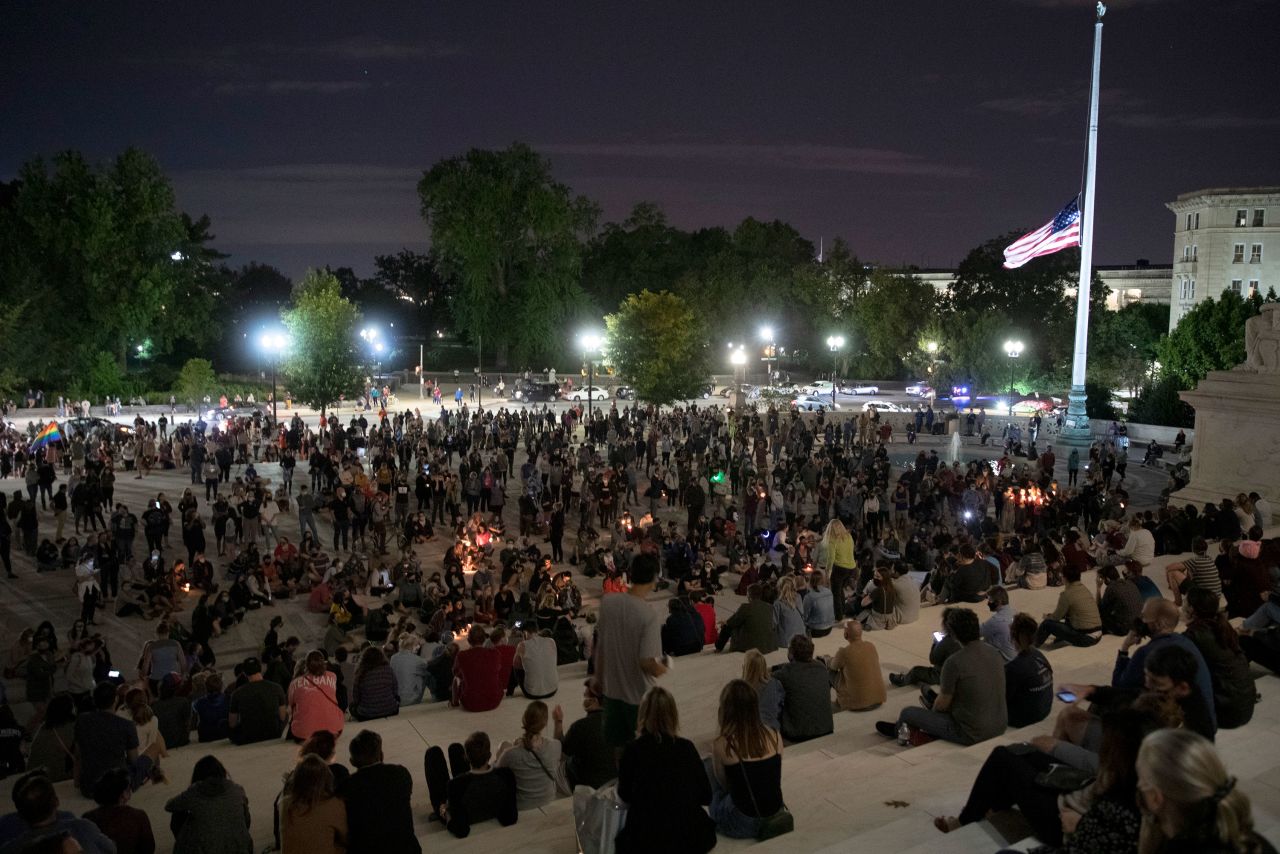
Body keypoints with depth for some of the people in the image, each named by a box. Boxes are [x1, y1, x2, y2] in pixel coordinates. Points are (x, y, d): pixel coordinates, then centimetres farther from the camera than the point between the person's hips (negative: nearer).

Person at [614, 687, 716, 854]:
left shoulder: (633, 750, -10)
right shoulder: (687, 747, -4)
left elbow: (625, 795, 5)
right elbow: (706, 796, 3)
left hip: (646, 840, -1)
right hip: (690, 838, 1)